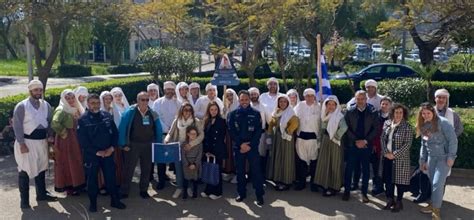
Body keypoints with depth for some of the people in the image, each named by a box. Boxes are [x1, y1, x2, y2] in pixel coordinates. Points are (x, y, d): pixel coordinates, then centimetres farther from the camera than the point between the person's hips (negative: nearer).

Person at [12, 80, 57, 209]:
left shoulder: (46, 105, 6)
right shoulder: (21, 106, -10)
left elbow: (50, 122, 13)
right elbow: (17, 126, -12)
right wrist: (22, 144, -17)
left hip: (42, 141, 6)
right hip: (27, 141, -5)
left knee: (41, 168, 17)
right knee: (25, 171, -1)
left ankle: (41, 194, 32)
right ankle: (24, 200, 8)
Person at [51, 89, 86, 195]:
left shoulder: (75, 109, 10)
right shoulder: (61, 110, -15)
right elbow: (55, 123, -31)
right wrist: (63, 133, -20)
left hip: (74, 140, 8)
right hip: (65, 140, -8)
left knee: (75, 162, 13)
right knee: (66, 163, 0)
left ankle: (75, 184, 22)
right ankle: (66, 186, 9)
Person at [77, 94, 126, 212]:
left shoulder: (107, 116, 3)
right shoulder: (83, 120, -7)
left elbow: (115, 133, 7)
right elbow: (82, 140, -11)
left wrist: (111, 148, -7)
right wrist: (97, 152, -14)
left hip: (107, 153, 3)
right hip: (91, 155, -3)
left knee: (111, 176, 8)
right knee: (92, 178, 8)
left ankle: (115, 200, 21)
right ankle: (93, 202, 22)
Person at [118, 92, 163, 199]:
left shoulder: (152, 114, 0)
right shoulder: (130, 112, -11)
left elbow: (158, 130, 8)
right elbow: (122, 128, -11)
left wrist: (158, 144, 5)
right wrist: (123, 144, -12)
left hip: (148, 145, 4)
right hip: (133, 145, -4)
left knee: (146, 169, 13)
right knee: (128, 169, 4)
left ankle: (144, 190, 27)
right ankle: (124, 192, 15)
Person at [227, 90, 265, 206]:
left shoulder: (255, 114, 2)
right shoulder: (233, 114, 4)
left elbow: (258, 131, -2)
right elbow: (231, 131, -1)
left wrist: (250, 145, -11)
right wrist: (241, 144, -11)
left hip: (252, 147, -1)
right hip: (238, 147, 2)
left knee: (256, 170, -3)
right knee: (240, 171, 8)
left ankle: (259, 195, 4)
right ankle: (241, 193, 21)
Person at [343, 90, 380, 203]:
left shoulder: (372, 112, -1)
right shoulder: (350, 112, 0)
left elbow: (376, 129, -2)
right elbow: (347, 128, -1)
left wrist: (365, 141, -10)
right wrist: (356, 141, -10)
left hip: (366, 145, 0)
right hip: (352, 145, 0)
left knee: (366, 170, 6)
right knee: (349, 168, 3)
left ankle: (364, 193, 17)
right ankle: (347, 191, 15)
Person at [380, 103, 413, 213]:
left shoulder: (407, 126, -9)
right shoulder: (387, 123, 5)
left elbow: (407, 144, -13)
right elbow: (383, 139, 6)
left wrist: (394, 154, -16)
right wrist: (386, 152, -7)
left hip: (400, 158, -4)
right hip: (387, 157, 4)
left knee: (399, 180, 3)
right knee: (388, 179, 10)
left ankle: (399, 202, 17)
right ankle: (390, 200, 25)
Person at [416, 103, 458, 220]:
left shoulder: (442, 122, -13)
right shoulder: (423, 126, 8)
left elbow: (453, 140, -13)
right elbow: (424, 144, 17)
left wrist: (451, 156, -16)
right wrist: (422, 160, 16)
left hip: (444, 157, -6)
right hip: (431, 157, 6)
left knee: (438, 183, -8)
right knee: (433, 183, 11)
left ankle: (436, 209, 4)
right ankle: (433, 204, 25)